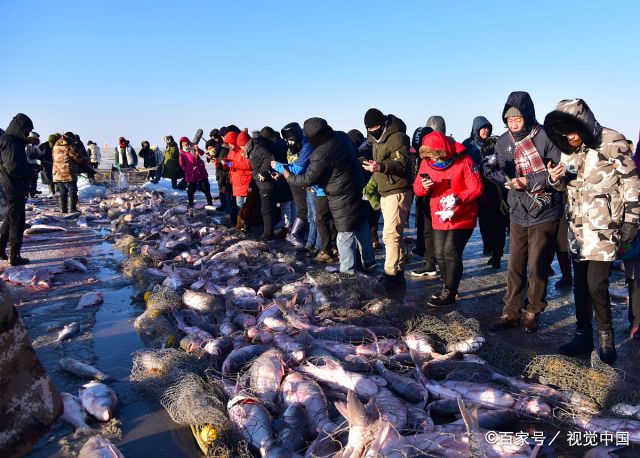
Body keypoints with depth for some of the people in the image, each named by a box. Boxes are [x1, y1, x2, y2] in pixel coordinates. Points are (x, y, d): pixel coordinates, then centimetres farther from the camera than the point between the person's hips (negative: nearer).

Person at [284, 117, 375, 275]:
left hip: (343, 198, -8)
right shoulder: (342, 136, -1)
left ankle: (347, 268, 15)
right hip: (358, 190, 8)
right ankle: (368, 260, 30)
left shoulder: (321, 155, -26)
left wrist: (289, 178, 2)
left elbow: (308, 179, -16)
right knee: (362, 225, 18)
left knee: (345, 233, 3)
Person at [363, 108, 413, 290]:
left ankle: (391, 274, -9)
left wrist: (381, 166, -40)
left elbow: (403, 162, -27)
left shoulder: (397, 137, -12)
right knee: (395, 234, 14)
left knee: (390, 234, -13)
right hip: (385, 193, 10)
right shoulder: (377, 140, 18)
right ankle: (398, 271, 23)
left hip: (398, 193, -10)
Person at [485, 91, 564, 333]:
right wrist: (494, 170, -16)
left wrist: (527, 181, -20)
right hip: (518, 213, 4)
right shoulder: (503, 141, 4)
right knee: (515, 266, 9)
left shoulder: (546, 137, -12)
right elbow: (500, 173, 6)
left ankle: (533, 313, 22)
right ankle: (511, 313, 20)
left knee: (538, 266, 5)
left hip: (544, 213, -4)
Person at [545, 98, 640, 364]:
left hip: (604, 227, -5)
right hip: (577, 226, 6)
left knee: (596, 284, -9)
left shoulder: (612, 143, -10)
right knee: (580, 283, 9)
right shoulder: (568, 150, 6)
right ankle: (583, 335, 21)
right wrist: (555, 179, -7)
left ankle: (605, 337, 11)